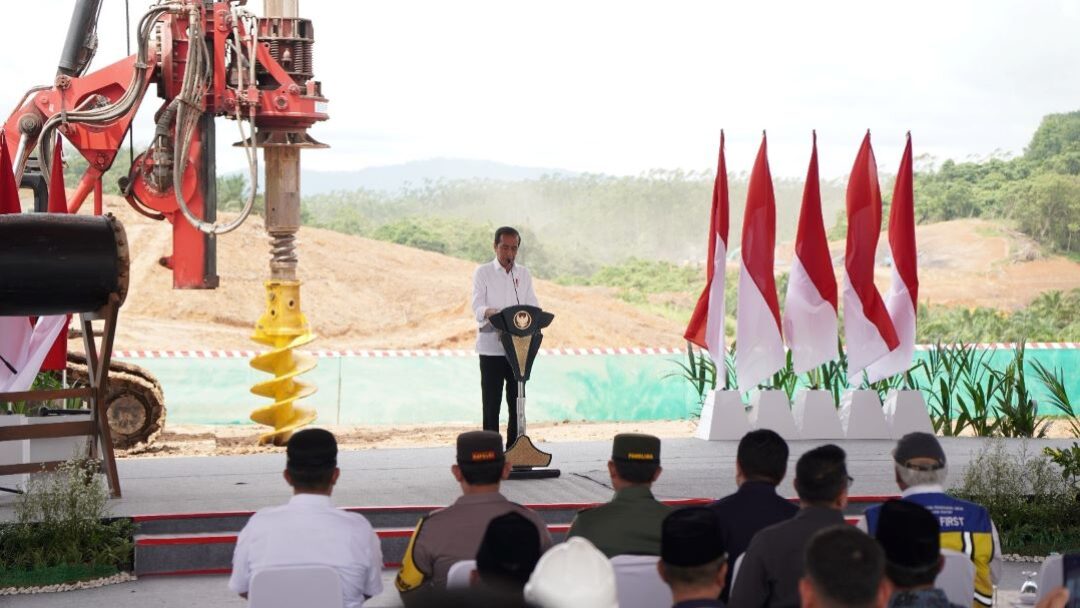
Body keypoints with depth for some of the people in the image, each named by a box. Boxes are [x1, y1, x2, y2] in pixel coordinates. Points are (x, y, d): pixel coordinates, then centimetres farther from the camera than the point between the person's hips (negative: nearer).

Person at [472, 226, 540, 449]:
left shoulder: (523, 274, 13)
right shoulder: (482, 273, 1)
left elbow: (532, 306, 8)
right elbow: (477, 307, -10)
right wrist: (491, 312, -32)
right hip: (491, 348, -4)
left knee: (517, 403, 5)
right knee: (491, 404, -2)